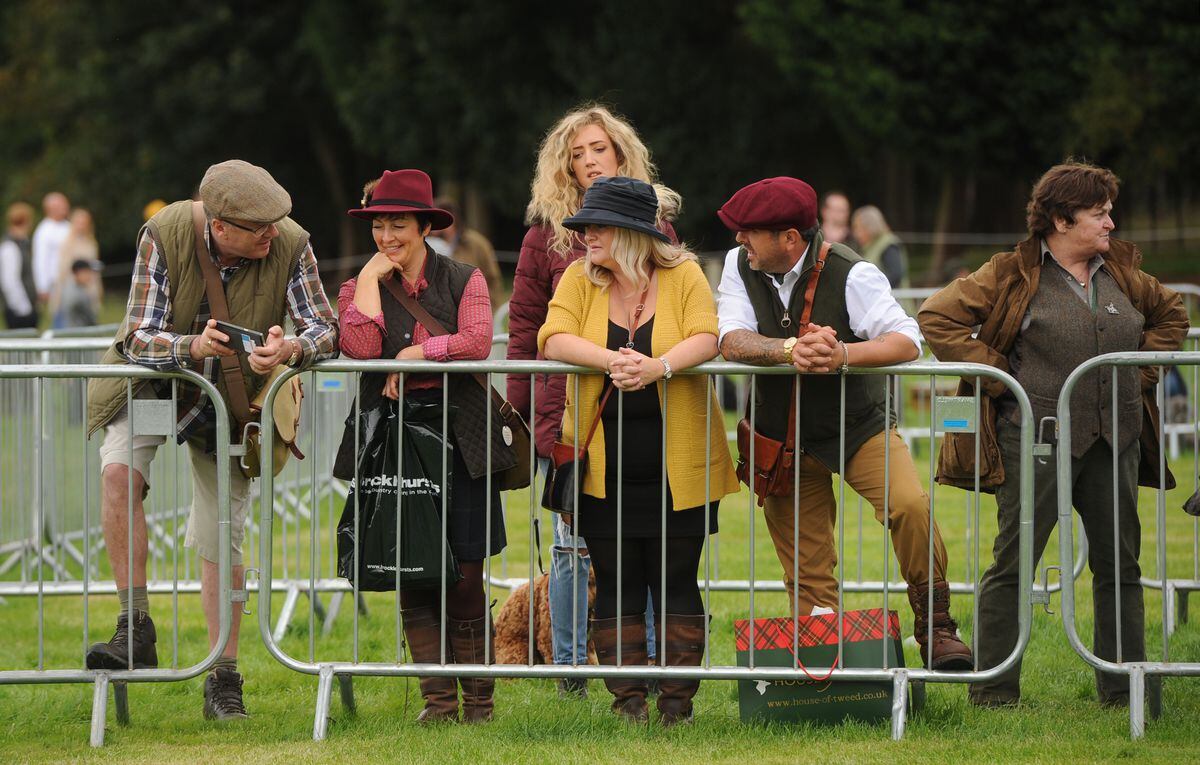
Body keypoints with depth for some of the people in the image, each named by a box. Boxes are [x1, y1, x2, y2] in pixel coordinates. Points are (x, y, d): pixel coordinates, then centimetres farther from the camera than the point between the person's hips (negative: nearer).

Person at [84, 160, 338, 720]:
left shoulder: (290, 244, -22)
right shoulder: (165, 234, -25)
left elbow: (325, 329, -19)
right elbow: (138, 338, -24)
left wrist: (291, 349, -43)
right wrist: (191, 347, -46)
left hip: (230, 400, 1)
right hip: (152, 379, -1)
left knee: (222, 540, 3)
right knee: (118, 472, -30)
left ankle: (223, 678, 16)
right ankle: (135, 629, -25)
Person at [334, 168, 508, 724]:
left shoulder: (464, 281, 7)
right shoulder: (361, 287, 10)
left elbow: (477, 341, -11)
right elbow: (360, 346, -10)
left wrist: (414, 354, -11)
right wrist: (372, 275, -5)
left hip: (458, 442, -2)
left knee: (464, 576, -3)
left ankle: (478, 697, 5)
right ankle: (438, 697, 4)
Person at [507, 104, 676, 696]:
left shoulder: (655, 227, 10)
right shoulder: (546, 235, 6)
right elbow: (525, 329, 6)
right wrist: (518, 407, 0)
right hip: (567, 408, -1)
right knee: (572, 541, 1)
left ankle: (651, 656, 12)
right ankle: (569, 666, 8)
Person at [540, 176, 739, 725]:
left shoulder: (682, 275, 0)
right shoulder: (580, 279, 5)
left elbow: (706, 339, -13)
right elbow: (553, 339, -9)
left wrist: (659, 366, -32)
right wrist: (612, 360, -27)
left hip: (675, 469, -2)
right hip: (605, 469, 2)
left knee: (675, 584, 1)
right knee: (616, 586, 3)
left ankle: (677, 701, 8)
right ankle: (627, 701, 9)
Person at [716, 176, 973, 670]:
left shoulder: (850, 274, -18)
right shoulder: (740, 265, -6)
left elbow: (906, 341, -27)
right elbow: (732, 340, -19)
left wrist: (842, 355, -45)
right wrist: (790, 349, -38)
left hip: (857, 426, -3)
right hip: (783, 437, 3)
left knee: (909, 506, -26)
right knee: (807, 576, 6)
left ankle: (935, 625, -12)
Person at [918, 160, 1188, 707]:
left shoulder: (1121, 276, 12)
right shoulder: (1012, 275, -4)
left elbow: (1170, 314, 29)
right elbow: (938, 317, -6)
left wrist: (1144, 373, 14)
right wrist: (995, 375, -8)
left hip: (1113, 441, 6)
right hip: (1036, 441, -5)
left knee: (1118, 562, 7)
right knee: (1014, 562, -3)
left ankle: (1123, 688, 14)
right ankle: (994, 692, 2)